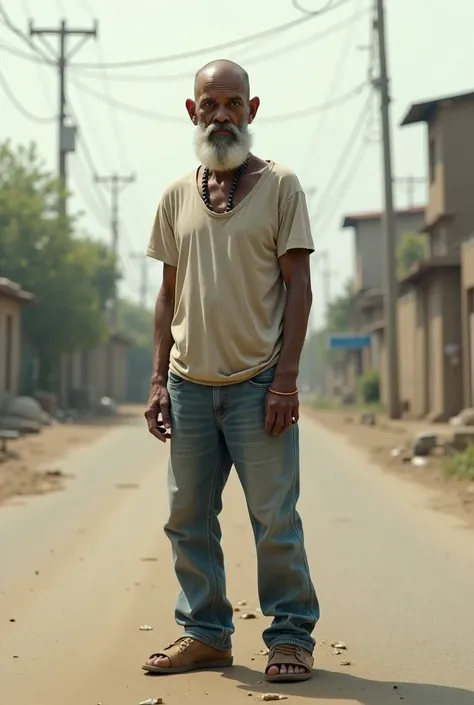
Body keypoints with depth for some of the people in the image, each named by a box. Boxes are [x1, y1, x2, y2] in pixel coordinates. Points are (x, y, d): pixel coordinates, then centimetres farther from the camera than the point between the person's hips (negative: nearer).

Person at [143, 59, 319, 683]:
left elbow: (297, 287, -3)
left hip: (257, 384, -4)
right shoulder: (176, 197, 12)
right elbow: (169, 294, 14)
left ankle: (291, 636, 14)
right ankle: (205, 632, 22)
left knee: (275, 519, 0)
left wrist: (285, 379, -11)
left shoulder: (280, 186, 1)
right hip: (189, 383, 4)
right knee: (187, 517, 9)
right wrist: (159, 380, 6)